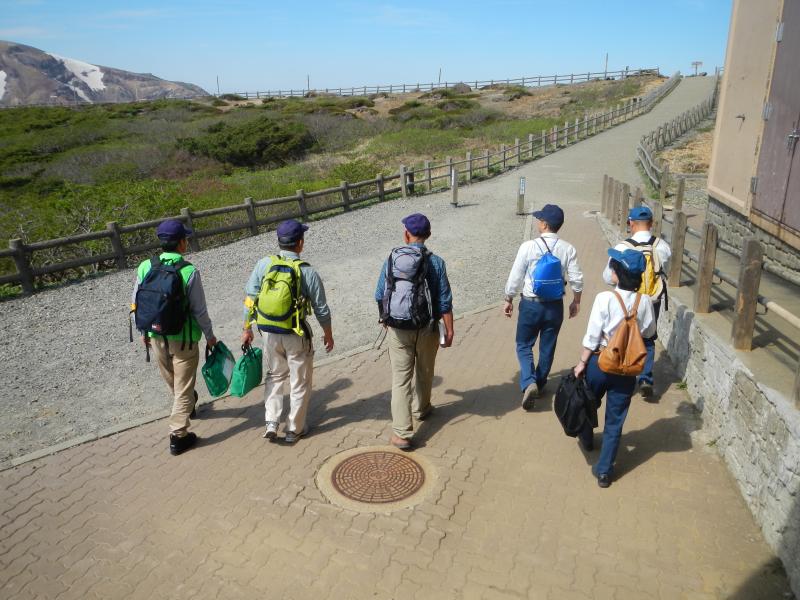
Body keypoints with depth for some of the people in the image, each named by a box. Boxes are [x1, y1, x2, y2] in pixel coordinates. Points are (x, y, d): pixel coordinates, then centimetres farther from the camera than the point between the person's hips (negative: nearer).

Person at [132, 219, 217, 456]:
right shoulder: (189, 272, -21)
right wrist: (209, 335, 1)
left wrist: (143, 331, 15)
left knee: (171, 381, 27)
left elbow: (137, 304, 0)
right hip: (184, 338, -5)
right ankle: (178, 436, 14)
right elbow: (199, 310, -15)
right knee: (184, 387, 9)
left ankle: (186, 406, 54)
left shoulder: (145, 267, -9)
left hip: (155, 336, 5)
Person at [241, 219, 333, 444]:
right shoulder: (308, 272, -15)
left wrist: (247, 329, 10)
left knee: (275, 375, 24)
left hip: (269, 333, 4)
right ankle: (294, 429, 24)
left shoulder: (263, 264, -7)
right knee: (300, 381, 14)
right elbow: (321, 309, -7)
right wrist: (328, 334, 9)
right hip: (296, 335, -3)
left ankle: (271, 423, 19)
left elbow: (249, 298, -2)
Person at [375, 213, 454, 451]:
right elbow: (444, 302, -9)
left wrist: (386, 319, 21)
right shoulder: (435, 262, -9)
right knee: (424, 372, 23)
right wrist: (449, 330, 0)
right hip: (426, 329, 0)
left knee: (400, 378, 4)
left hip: (397, 330, 0)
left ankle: (401, 433, 0)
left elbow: (380, 296, 4)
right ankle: (422, 408, 45)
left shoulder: (391, 259, -4)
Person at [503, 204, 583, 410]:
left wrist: (508, 300, 5)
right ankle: (539, 384, 32)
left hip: (530, 305, -2)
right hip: (555, 306, 3)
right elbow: (576, 279, -4)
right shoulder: (568, 249, -7)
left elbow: (515, 277, -9)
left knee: (524, 345, 12)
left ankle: (528, 383, -8)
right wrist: (576, 301, 14)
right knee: (547, 348, 18)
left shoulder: (528, 246, -14)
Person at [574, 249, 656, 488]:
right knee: (615, 420, 11)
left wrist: (582, 363, -4)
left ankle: (587, 439, 51)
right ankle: (604, 470, 17)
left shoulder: (605, 298, -18)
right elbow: (648, 332, 5)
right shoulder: (645, 301, -9)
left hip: (600, 361, -2)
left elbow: (592, 336, -14)